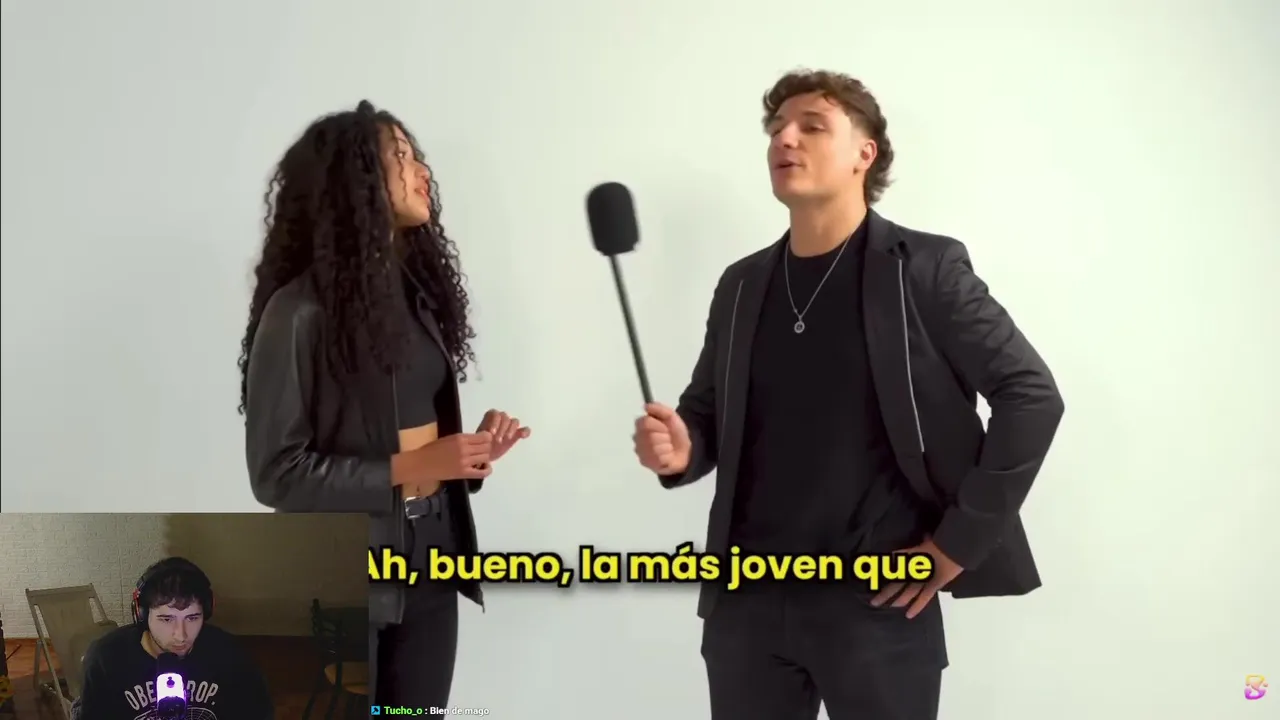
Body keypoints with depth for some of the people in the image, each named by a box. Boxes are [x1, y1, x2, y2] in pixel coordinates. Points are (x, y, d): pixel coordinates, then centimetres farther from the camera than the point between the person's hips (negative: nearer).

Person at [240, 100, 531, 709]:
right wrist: (408, 467, -19)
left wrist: (471, 451, -3)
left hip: (431, 557, 6)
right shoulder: (301, 311, -13)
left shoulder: (420, 290, 8)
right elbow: (276, 473, -14)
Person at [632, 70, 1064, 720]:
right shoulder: (742, 285, 9)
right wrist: (680, 449, -6)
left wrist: (961, 541, -8)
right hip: (748, 597, 4)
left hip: (876, 599, -4)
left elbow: (1030, 394, -6)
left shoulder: (923, 269, -4)